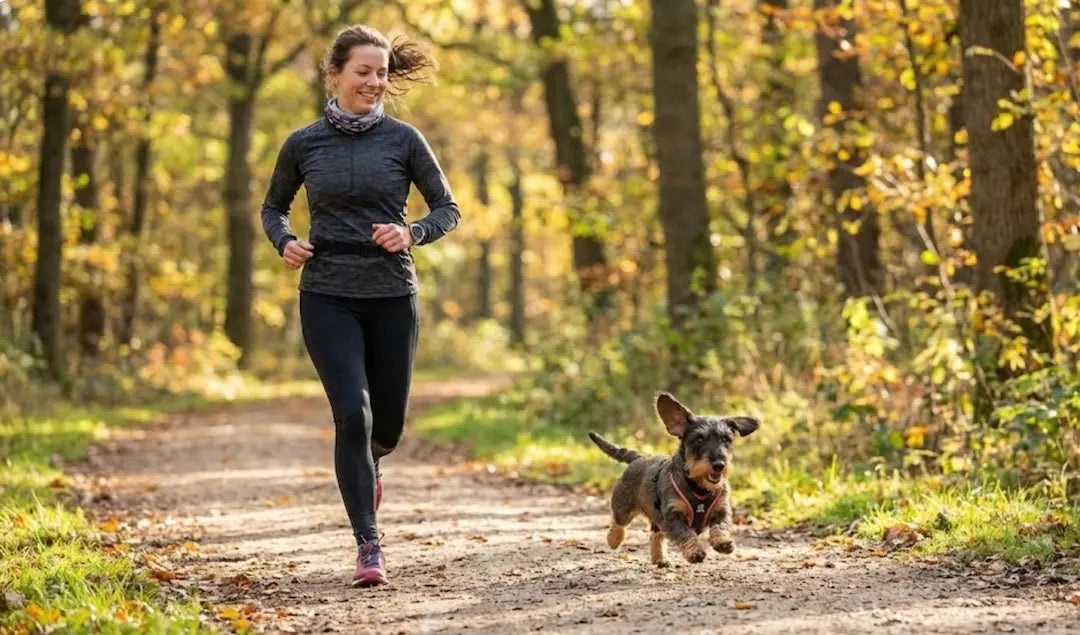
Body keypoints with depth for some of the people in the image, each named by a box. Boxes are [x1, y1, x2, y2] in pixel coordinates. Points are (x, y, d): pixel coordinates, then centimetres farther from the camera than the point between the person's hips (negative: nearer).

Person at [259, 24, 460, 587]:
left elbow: (448, 210, 4)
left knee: (388, 423, 9)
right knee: (352, 413, -15)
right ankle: (368, 547, -7)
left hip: (391, 295, 1)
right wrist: (284, 242, -4)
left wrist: (411, 233, -16)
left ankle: (366, 465, 48)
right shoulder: (303, 145, 2)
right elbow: (273, 208, 17)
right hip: (328, 296, -1)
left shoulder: (402, 140, -1)